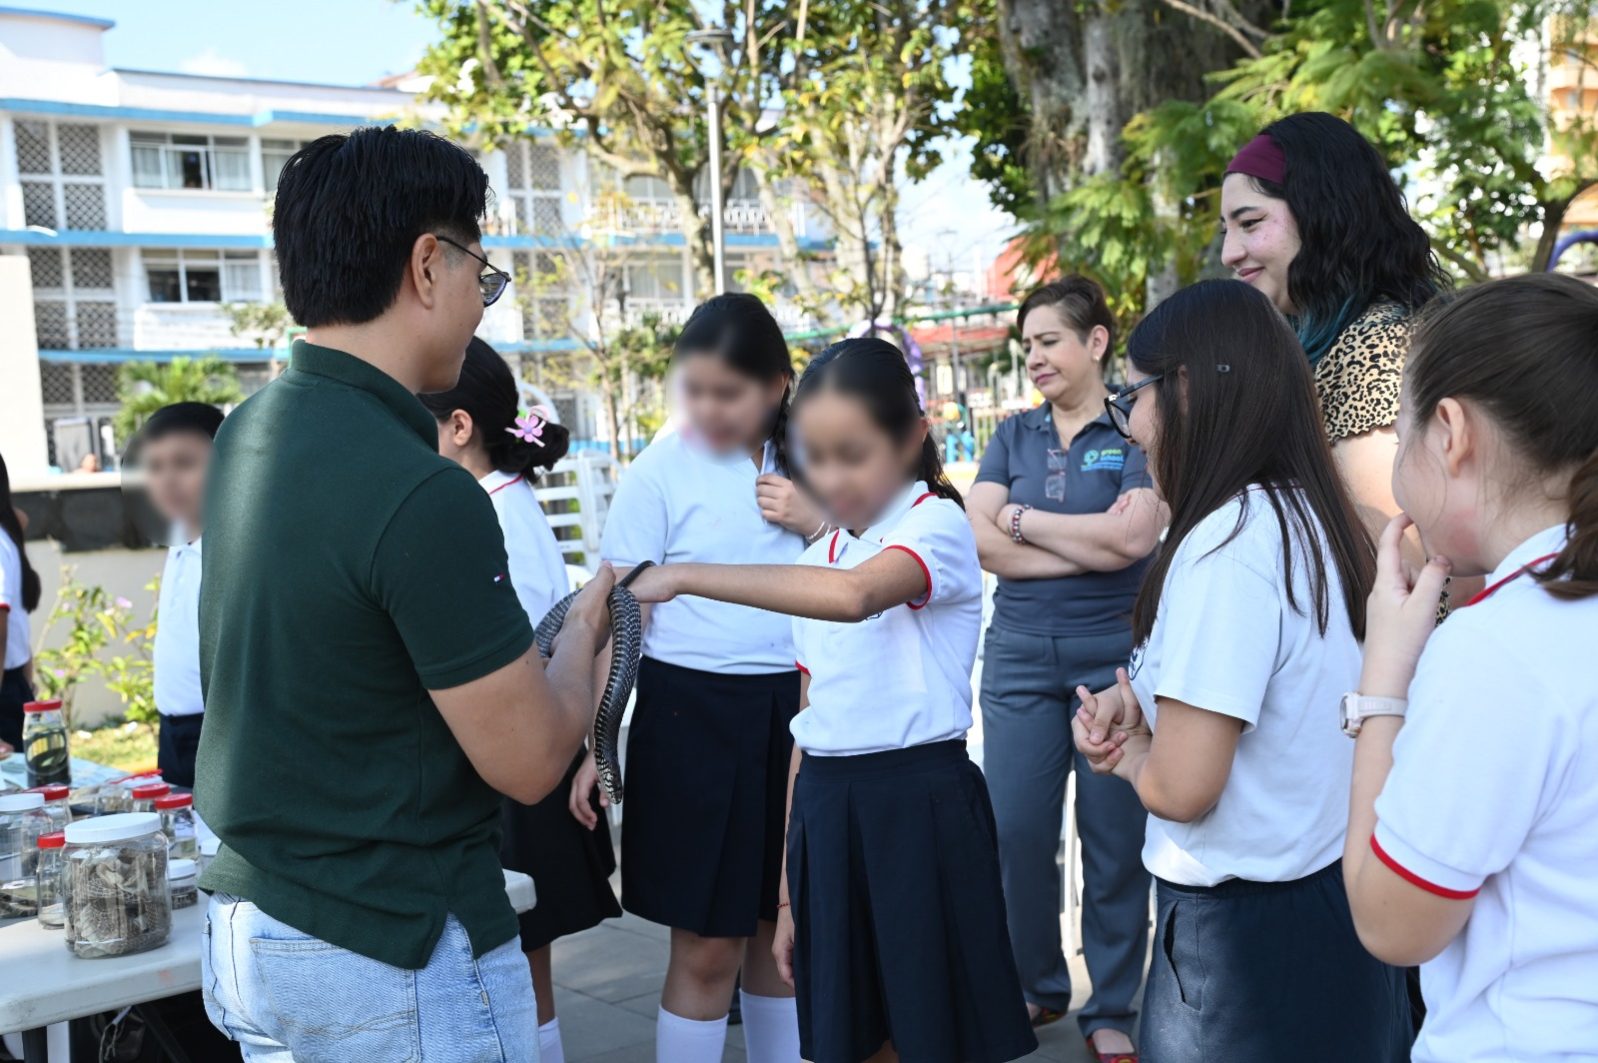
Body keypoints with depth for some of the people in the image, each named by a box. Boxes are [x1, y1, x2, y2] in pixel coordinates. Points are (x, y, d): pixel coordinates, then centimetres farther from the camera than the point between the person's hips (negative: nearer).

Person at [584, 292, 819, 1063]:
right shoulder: (661, 471, -7)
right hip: (693, 714, -4)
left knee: (781, 929, 16)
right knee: (707, 947, 2)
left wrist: (819, 524, -8)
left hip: (796, 711, 4)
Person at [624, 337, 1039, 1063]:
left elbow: (853, 596, -33)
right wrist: (788, 891, 12)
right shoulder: (816, 564, 12)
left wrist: (686, 578, -30)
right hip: (826, 814, 7)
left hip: (920, 808, -6)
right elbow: (810, 726, 13)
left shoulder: (937, 526, -9)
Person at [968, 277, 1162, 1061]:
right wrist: (1091, 545, -12)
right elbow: (979, 542, -3)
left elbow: (1133, 536, -16)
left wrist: (1023, 518, -6)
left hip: (1114, 655, -3)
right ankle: (1036, 988, 25)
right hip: (1019, 654, 4)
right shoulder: (1014, 435, 10)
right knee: (1016, 832, 5)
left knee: (1114, 839, 3)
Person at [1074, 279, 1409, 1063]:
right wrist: (1133, 697, 2)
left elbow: (1179, 786, -24)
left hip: (1241, 937, -8)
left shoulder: (1227, 543, -23)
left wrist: (1124, 750, -3)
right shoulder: (1306, 516, 4)